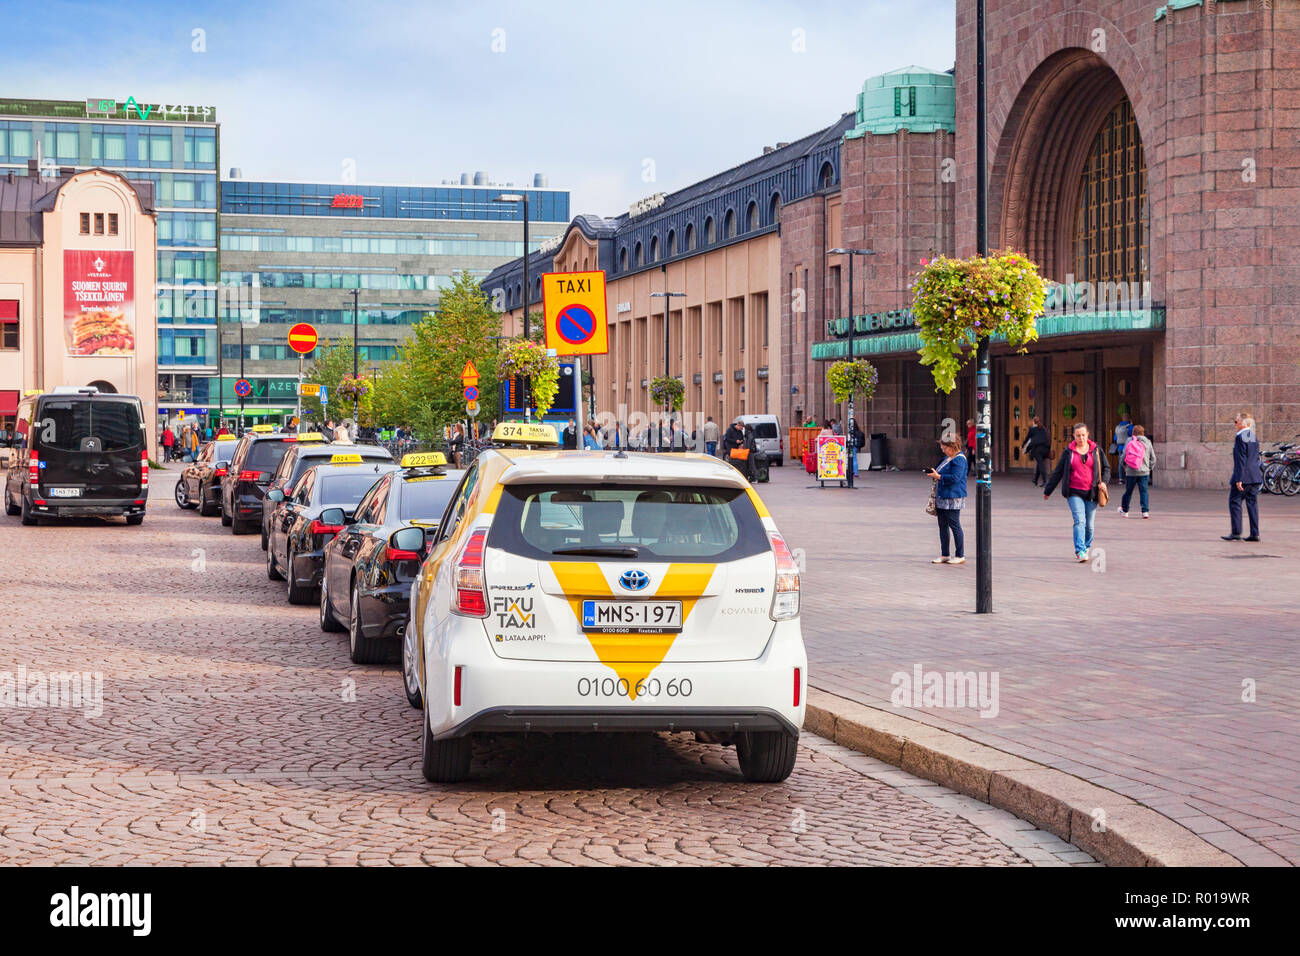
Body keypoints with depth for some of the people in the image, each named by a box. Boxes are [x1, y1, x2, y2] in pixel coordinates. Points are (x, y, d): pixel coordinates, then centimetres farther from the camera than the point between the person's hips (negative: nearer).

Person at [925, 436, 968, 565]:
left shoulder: (959, 460, -14)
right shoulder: (947, 458, 17)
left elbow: (955, 477, -22)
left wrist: (938, 476, -19)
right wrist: (934, 474, 11)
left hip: (953, 498, -10)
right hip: (942, 496, 10)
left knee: (954, 525, -5)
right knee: (943, 526, 11)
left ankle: (960, 556, 2)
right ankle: (944, 555, 17)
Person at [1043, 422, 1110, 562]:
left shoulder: (1096, 450, 7)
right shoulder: (1068, 452, 5)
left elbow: (1106, 468, 14)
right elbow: (1058, 472, 10)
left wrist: (1103, 481, -6)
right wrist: (1047, 491, 13)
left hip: (1091, 493, 2)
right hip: (1074, 493, -1)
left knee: (1089, 524, 5)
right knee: (1079, 521, -16)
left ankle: (1086, 548, 25)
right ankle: (1080, 552, -22)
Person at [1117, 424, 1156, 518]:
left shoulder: (1129, 441, -3)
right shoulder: (1147, 442, 2)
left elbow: (1124, 455, -2)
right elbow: (1153, 458, 7)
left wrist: (1123, 464, 17)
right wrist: (1149, 467, 21)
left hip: (1130, 472, 0)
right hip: (1144, 472, 0)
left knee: (1128, 491, 11)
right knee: (1143, 491, 2)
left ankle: (1124, 511, 22)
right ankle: (1145, 511, -6)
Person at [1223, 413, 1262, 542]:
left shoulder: (1240, 437, -13)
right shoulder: (1254, 437, 14)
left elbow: (1241, 460, -17)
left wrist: (1239, 479, -18)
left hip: (1243, 477, -8)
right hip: (1255, 476, 8)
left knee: (1234, 502, 0)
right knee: (1252, 503, 8)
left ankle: (1236, 533, -3)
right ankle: (1254, 534, 7)